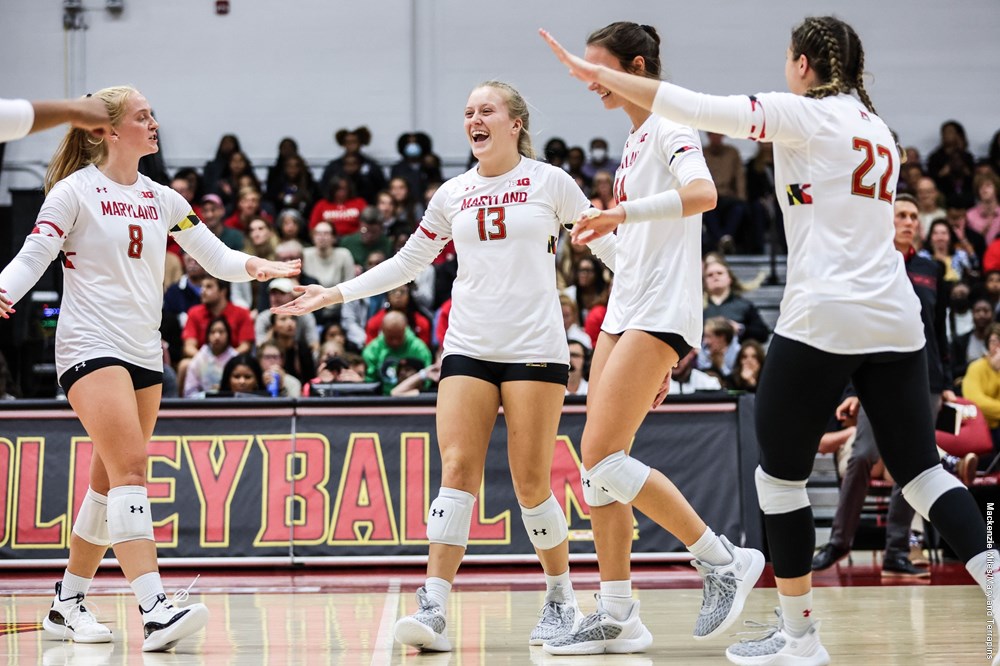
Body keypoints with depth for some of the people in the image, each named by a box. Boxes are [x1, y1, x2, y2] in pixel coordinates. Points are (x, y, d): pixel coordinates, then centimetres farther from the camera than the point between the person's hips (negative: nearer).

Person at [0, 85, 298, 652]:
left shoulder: (162, 199, 13)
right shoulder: (76, 191, -3)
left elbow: (215, 255, 13)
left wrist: (254, 266, -8)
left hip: (144, 351, 7)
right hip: (91, 346, -7)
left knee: (111, 484, 10)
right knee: (130, 468, -20)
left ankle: (68, 604, 22)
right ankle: (155, 610, -29)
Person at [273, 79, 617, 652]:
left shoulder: (550, 182, 1)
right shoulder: (453, 195, 11)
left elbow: (609, 245, 7)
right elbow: (407, 264, 19)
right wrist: (334, 294, 14)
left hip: (535, 347, -3)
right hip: (468, 346, 3)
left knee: (531, 483, -4)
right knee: (457, 471, -9)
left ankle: (562, 600, 15)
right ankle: (434, 610, -15)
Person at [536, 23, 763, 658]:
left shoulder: (670, 126, -8)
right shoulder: (635, 141, 20)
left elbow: (703, 193, -28)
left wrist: (622, 213, -31)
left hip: (659, 314, -10)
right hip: (624, 315, 10)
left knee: (601, 454, -17)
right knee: (598, 465, 4)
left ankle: (724, 559, -9)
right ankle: (617, 617, 7)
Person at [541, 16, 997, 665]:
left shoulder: (804, 113, -3)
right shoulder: (877, 128, 18)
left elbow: (693, 108, -7)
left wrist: (594, 72, -2)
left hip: (822, 319, -7)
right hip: (896, 320, 7)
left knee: (780, 475, 5)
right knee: (921, 469, 7)